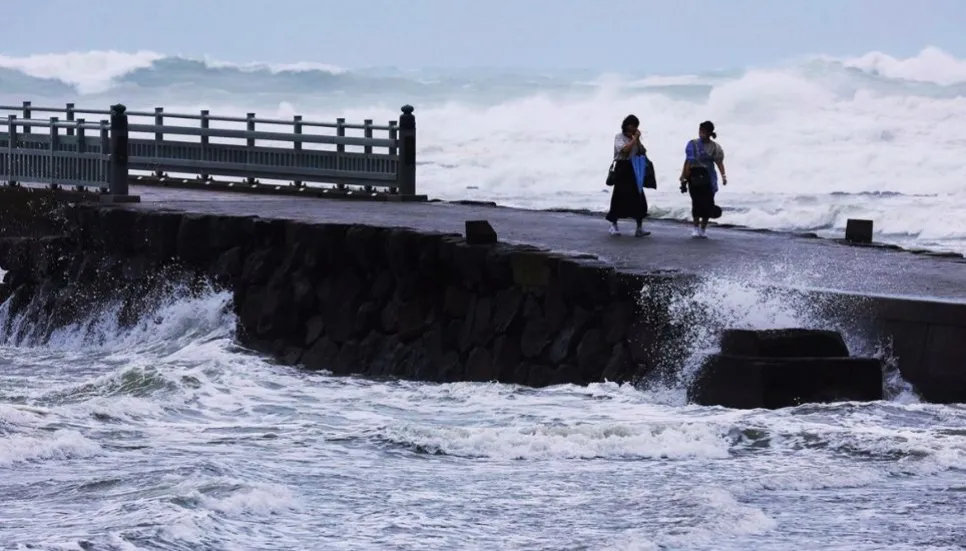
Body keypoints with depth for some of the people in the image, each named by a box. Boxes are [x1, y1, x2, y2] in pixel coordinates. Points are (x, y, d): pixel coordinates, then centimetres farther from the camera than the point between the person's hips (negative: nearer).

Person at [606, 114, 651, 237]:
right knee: (619, 197, -2)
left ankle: (639, 227, -1)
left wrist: (637, 139, -3)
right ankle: (614, 225, 10)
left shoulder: (635, 138, 14)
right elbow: (624, 150, -19)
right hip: (622, 168, -5)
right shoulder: (619, 137, -1)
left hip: (634, 169, 5)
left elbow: (642, 152, 4)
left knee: (639, 198, -2)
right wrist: (634, 139, -13)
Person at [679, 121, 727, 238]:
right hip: (694, 175, 0)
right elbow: (688, 162, 5)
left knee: (707, 202, -1)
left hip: (708, 176, 0)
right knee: (696, 202, -6)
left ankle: (703, 228, 12)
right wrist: (683, 177, 3)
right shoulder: (693, 144, 4)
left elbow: (719, 162, -7)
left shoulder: (715, 147, 1)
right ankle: (696, 227, 4)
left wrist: (723, 175, -21)